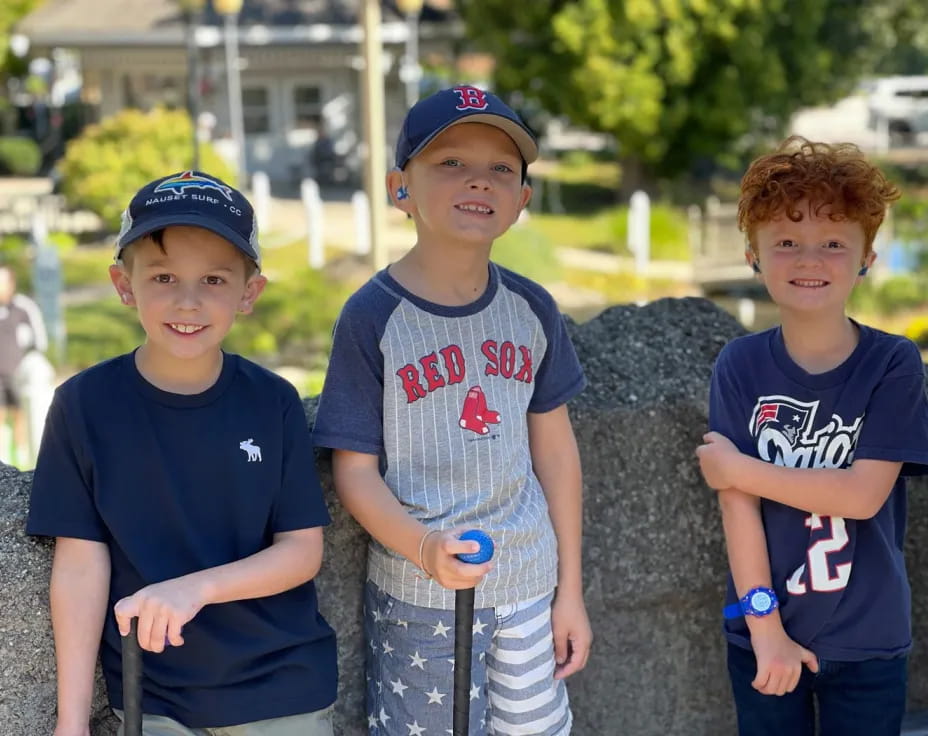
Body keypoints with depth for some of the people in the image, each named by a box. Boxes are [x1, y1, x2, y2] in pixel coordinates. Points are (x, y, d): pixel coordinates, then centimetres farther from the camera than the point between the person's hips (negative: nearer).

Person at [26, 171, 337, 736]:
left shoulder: (273, 403, -7)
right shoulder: (86, 404, -9)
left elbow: (303, 550, -6)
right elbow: (81, 563, -7)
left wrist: (197, 587, -23)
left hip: (284, 690, 1)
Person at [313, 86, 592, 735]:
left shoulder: (531, 309, 1)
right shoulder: (373, 317, -12)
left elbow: (554, 446, 7)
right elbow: (356, 470, -10)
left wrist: (571, 590, 8)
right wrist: (425, 548, -28)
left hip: (529, 586, 4)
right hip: (419, 595, -4)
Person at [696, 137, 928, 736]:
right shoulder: (741, 367, -6)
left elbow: (863, 494, -17)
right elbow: (738, 502, -10)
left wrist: (738, 467, -15)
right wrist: (764, 623, -13)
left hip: (868, 640, -1)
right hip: (763, 630, 1)